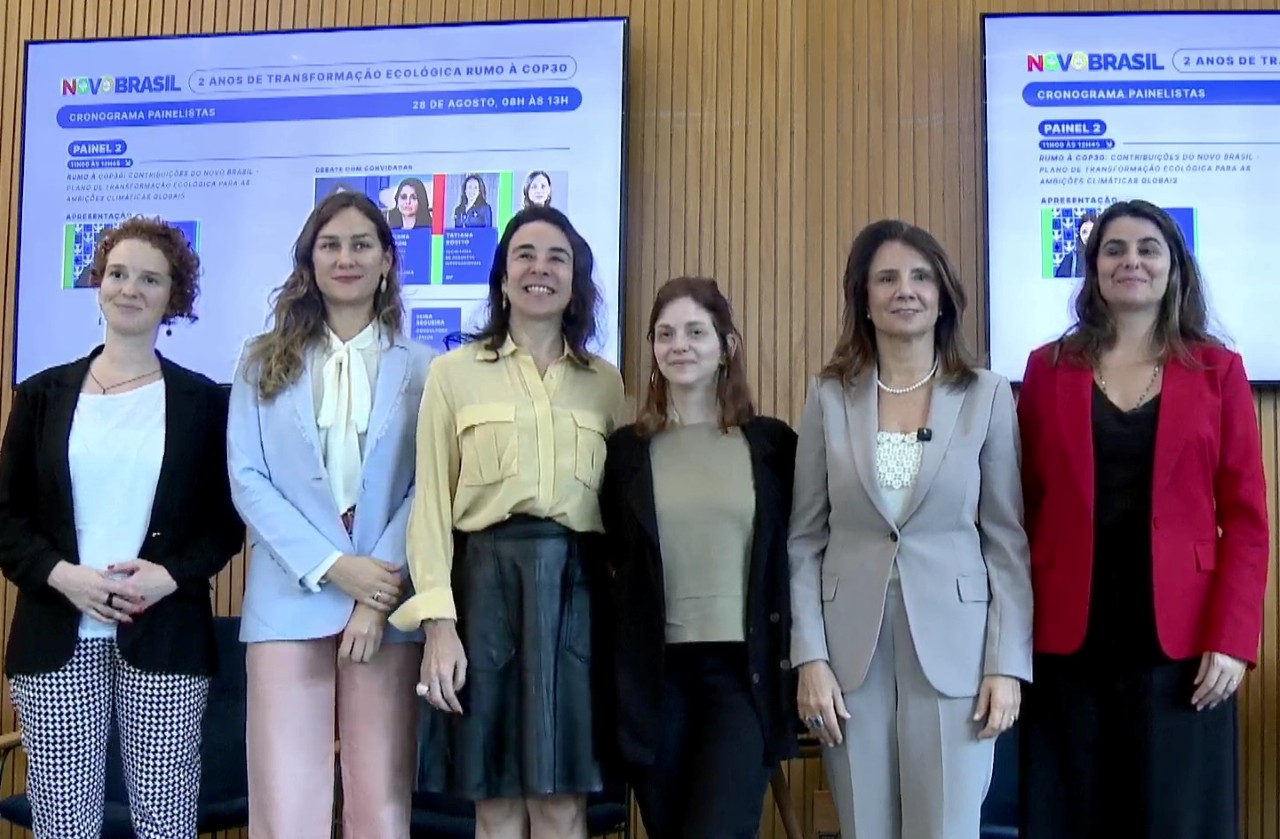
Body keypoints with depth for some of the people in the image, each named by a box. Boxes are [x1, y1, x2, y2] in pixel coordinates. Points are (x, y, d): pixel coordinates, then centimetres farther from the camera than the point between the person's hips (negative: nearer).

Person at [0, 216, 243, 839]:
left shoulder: (201, 400, 7)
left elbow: (226, 519, 6)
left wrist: (172, 574, -12)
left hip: (165, 636, -1)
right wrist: (59, 574, -11)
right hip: (58, 638, 1)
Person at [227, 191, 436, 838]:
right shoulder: (263, 362, 10)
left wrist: (380, 592, -11)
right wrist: (330, 566, -10)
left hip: (388, 601, 0)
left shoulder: (420, 368, 9)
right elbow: (247, 478, 2)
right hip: (290, 599, 0)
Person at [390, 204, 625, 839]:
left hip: (578, 588, 2)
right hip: (488, 581, -2)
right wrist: (438, 620, -8)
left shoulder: (606, 381, 12)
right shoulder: (453, 372, 4)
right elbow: (432, 502, 0)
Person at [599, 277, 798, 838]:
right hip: (655, 672, 2)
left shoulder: (772, 443, 4)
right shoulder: (625, 448, 5)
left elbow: (794, 555, 6)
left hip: (743, 668, -1)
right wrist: (615, 666, 3)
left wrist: (798, 659, 0)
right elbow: (609, 558, 9)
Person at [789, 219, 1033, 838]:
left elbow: (1007, 540, 2)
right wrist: (809, 656, -4)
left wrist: (1008, 663, -5)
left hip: (953, 644, -1)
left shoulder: (988, 396, 2)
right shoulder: (829, 396, 4)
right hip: (852, 646, 1)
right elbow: (804, 539, 3)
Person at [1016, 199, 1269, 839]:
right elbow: (1023, 510, 5)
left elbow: (1245, 516, 1)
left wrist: (1232, 639, -8)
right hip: (1068, 641, 1)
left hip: (1180, 641, 0)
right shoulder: (1048, 368, 6)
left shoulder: (1217, 369, 4)